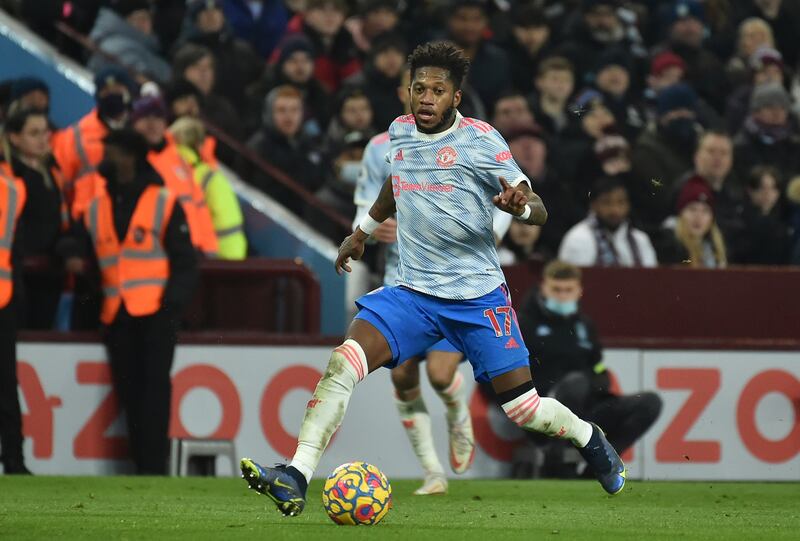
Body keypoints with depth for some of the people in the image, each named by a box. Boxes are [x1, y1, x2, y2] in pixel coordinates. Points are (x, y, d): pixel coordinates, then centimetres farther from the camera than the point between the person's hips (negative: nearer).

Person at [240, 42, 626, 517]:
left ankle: (591, 440, 31)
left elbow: (539, 212, -9)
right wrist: (363, 231, 37)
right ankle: (295, 480, -25)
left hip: (479, 297, -3)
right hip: (412, 294, 3)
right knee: (343, 364, -21)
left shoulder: (480, 139, -8)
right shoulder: (400, 131, 6)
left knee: (524, 410, -2)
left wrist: (520, 204, -32)